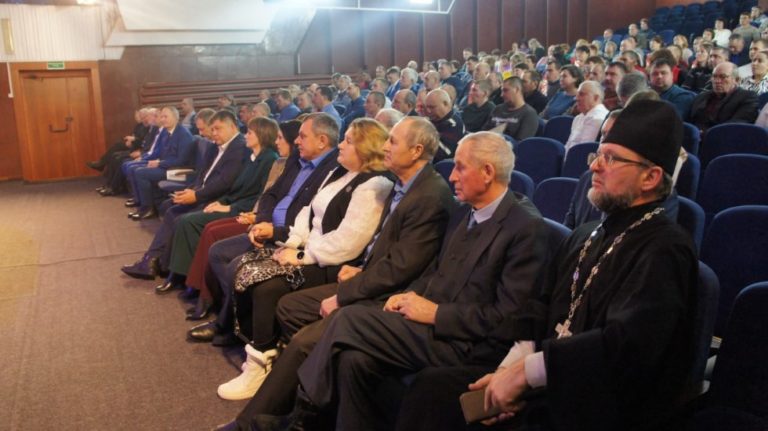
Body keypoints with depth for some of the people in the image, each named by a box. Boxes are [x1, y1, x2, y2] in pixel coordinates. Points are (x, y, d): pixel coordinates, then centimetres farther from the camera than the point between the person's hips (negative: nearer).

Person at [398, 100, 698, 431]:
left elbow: (624, 342, -28)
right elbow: (542, 311, 9)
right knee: (432, 386, -4)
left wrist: (525, 370, -23)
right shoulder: (586, 236, 13)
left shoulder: (664, 251, -15)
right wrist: (510, 367, -7)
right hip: (553, 381, 8)